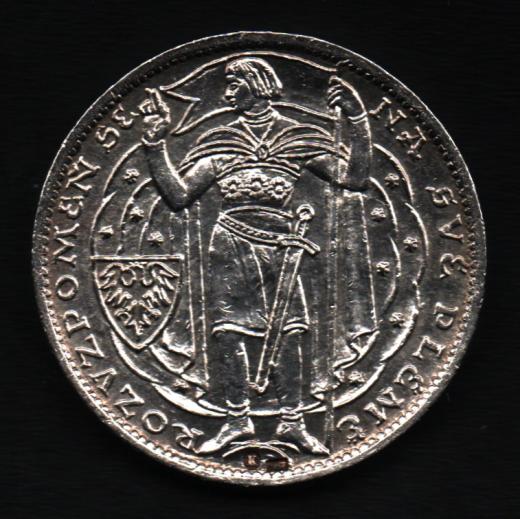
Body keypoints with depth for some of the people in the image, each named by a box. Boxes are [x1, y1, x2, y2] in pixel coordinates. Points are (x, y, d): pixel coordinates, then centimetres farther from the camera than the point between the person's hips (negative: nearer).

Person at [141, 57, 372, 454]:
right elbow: (179, 196, 6)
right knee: (229, 332, 0)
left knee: (289, 335, -1)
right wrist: (156, 145, -1)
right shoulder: (219, 142, 9)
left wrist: (357, 121, -9)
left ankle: (292, 421, 11)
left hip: (278, 248, -1)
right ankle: (237, 421, 13)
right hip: (231, 246, 1)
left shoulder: (301, 138, 6)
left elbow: (353, 178, -1)